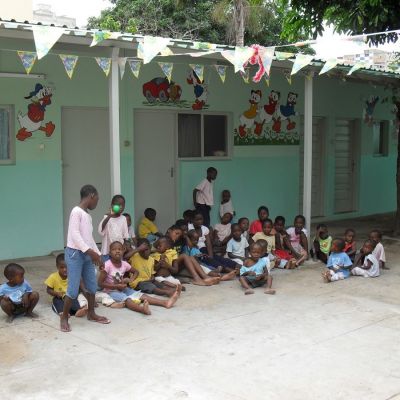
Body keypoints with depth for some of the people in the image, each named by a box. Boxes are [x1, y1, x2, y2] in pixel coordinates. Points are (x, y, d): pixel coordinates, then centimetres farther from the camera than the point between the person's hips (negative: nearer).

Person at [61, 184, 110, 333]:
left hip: (87, 255, 9)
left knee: (92, 286, 12)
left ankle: (91, 313, 28)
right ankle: (64, 318, 8)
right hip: (75, 254, -9)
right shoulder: (76, 211, -13)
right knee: (73, 289, -6)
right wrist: (90, 251, -23)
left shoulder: (88, 215, 14)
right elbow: (75, 235, -20)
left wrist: (97, 254, 16)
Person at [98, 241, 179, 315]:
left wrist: (131, 280, -4)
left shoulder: (124, 264, -1)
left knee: (140, 295, -14)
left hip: (123, 289, 6)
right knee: (126, 299, -34)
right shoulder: (107, 265, -18)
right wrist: (117, 286, -21)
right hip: (111, 291, -6)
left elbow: (136, 272, 17)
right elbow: (100, 283, -17)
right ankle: (142, 308, -67)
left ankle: (165, 302, -30)